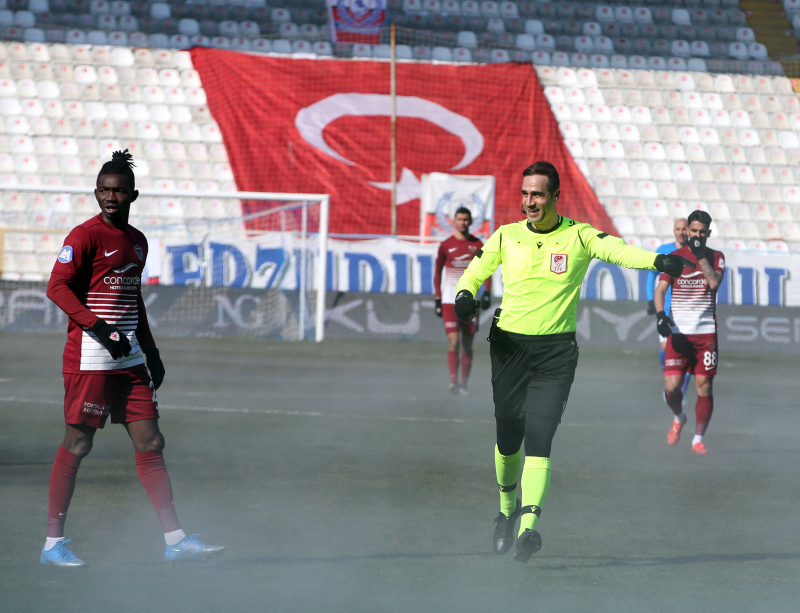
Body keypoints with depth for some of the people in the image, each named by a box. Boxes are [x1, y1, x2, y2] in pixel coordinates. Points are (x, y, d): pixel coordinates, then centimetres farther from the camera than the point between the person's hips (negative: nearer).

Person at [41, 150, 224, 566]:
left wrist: (151, 352, 23)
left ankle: (175, 540, 6)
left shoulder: (137, 241, 16)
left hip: (129, 357, 7)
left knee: (150, 443, 4)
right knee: (77, 444, -4)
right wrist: (100, 328, -23)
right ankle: (53, 543, 3)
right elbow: (57, 287, -16)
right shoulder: (86, 235, -8)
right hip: (89, 357, -7)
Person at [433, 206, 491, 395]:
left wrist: (487, 292, -3)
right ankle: (454, 381, -21)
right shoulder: (446, 245, 3)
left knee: (467, 344, 4)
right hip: (450, 300, -2)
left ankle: (464, 384, 10)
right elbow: (437, 272, 8)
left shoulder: (477, 245, 7)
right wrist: (438, 299, 3)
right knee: (453, 342, -14)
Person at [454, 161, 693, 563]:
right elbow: (475, 271, 16)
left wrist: (657, 261, -37)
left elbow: (617, 250, -17)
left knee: (538, 436, -15)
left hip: (556, 351, -2)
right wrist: (465, 295, -7)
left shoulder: (578, 236, -1)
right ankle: (507, 511, 33)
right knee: (508, 437, 7)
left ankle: (529, 526, -22)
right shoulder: (506, 237, 6)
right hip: (509, 345, 2)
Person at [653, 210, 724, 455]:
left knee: (704, 386, -3)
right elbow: (660, 289, 0)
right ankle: (678, 417, 22)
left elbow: (714, 282, -11)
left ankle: (698, 439, 8)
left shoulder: (716, 257, 7)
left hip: (706, 331, 0)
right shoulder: (675, 257, 6)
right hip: (678, 331, 0)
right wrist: (660, 315, -16)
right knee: (671, 386, -9)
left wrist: (701, 254, -13)